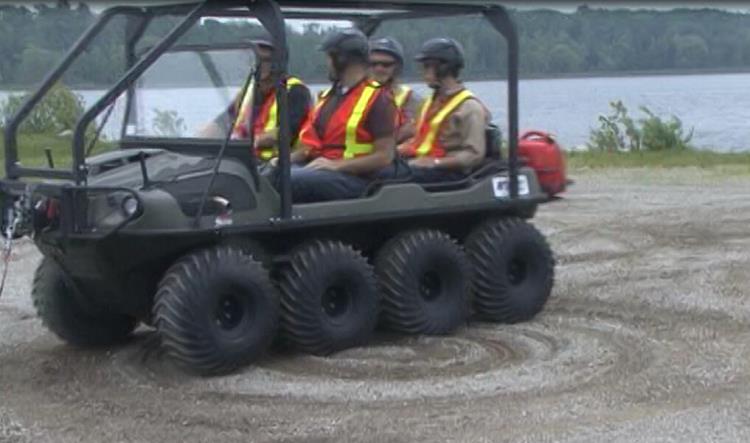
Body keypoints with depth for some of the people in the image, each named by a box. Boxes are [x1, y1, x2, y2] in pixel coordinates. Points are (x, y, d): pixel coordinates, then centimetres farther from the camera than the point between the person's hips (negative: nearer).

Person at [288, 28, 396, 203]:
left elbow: (384, 157, -12)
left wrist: (336, 164, -19)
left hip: (355, 177, -7)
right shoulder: (328, 96, 20)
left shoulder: (377, 98, -5)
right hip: (318, 167, 8)